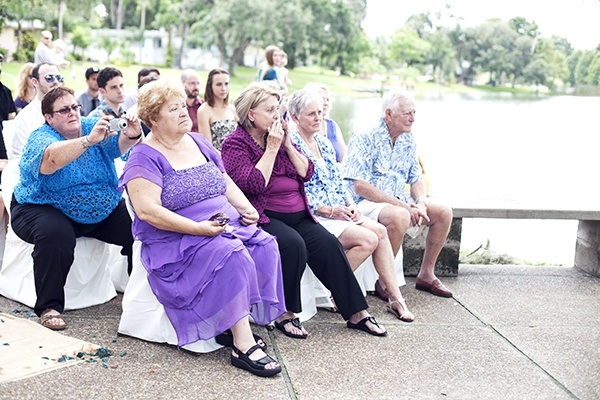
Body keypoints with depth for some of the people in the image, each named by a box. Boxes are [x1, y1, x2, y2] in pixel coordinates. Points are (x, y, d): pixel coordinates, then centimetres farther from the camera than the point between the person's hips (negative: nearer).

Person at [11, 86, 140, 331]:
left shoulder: (91, 126, 0)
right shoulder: (40, 138, -14)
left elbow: (118, 145, -19)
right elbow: (53, 158, -38)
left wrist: (131, 136, -42)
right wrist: (89, 140, -52)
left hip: (102, 210, 5)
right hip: (45, 209, -5)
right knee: (56, 233, -36)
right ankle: (49, 307, -23)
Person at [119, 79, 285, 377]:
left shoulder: (199, 142, 17)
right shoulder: (144, 158, -6)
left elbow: (226, 183, 24)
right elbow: (147, 210, -18)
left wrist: (246, 208, 3)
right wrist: (197, 228, -25)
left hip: (226, 226, 7)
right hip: (174, 241, -7)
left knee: (265, 246, -20)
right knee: (231, 255, -32)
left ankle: (231, 323, -12)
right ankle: (243, 345, -27)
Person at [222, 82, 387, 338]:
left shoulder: (278, 136, 16)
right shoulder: (235, 144, -3)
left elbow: (306, 173, 12)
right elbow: (254, 185, -18)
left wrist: (287, 145, 0)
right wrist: (272, 149, -13)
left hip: (298, 215, 6)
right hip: (264, 217, -6)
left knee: (328, 244, -16)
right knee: (293, 244, -32)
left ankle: (356, 313, -10)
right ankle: (285, 314, -17)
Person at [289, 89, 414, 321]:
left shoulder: (324, 143, 17)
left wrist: (350, 204, 2)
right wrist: (330, 210, -17)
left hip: (339, 212, 8)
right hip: (313, 216, -8)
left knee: (380, 231, -11)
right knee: (368, 239, -22)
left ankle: (395, 297, -9)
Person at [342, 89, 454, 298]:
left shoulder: (409, 142, 9)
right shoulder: (364, 140, -14)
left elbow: (416, 180, 14)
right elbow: (360, 186, -21)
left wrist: (421, 203, -11)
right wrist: (402, 205, -24)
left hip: (399, 202, 8)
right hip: (367, 202, -8)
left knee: (444, 212, -3)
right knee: (399, 216, -36)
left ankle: (426, 275, 9)